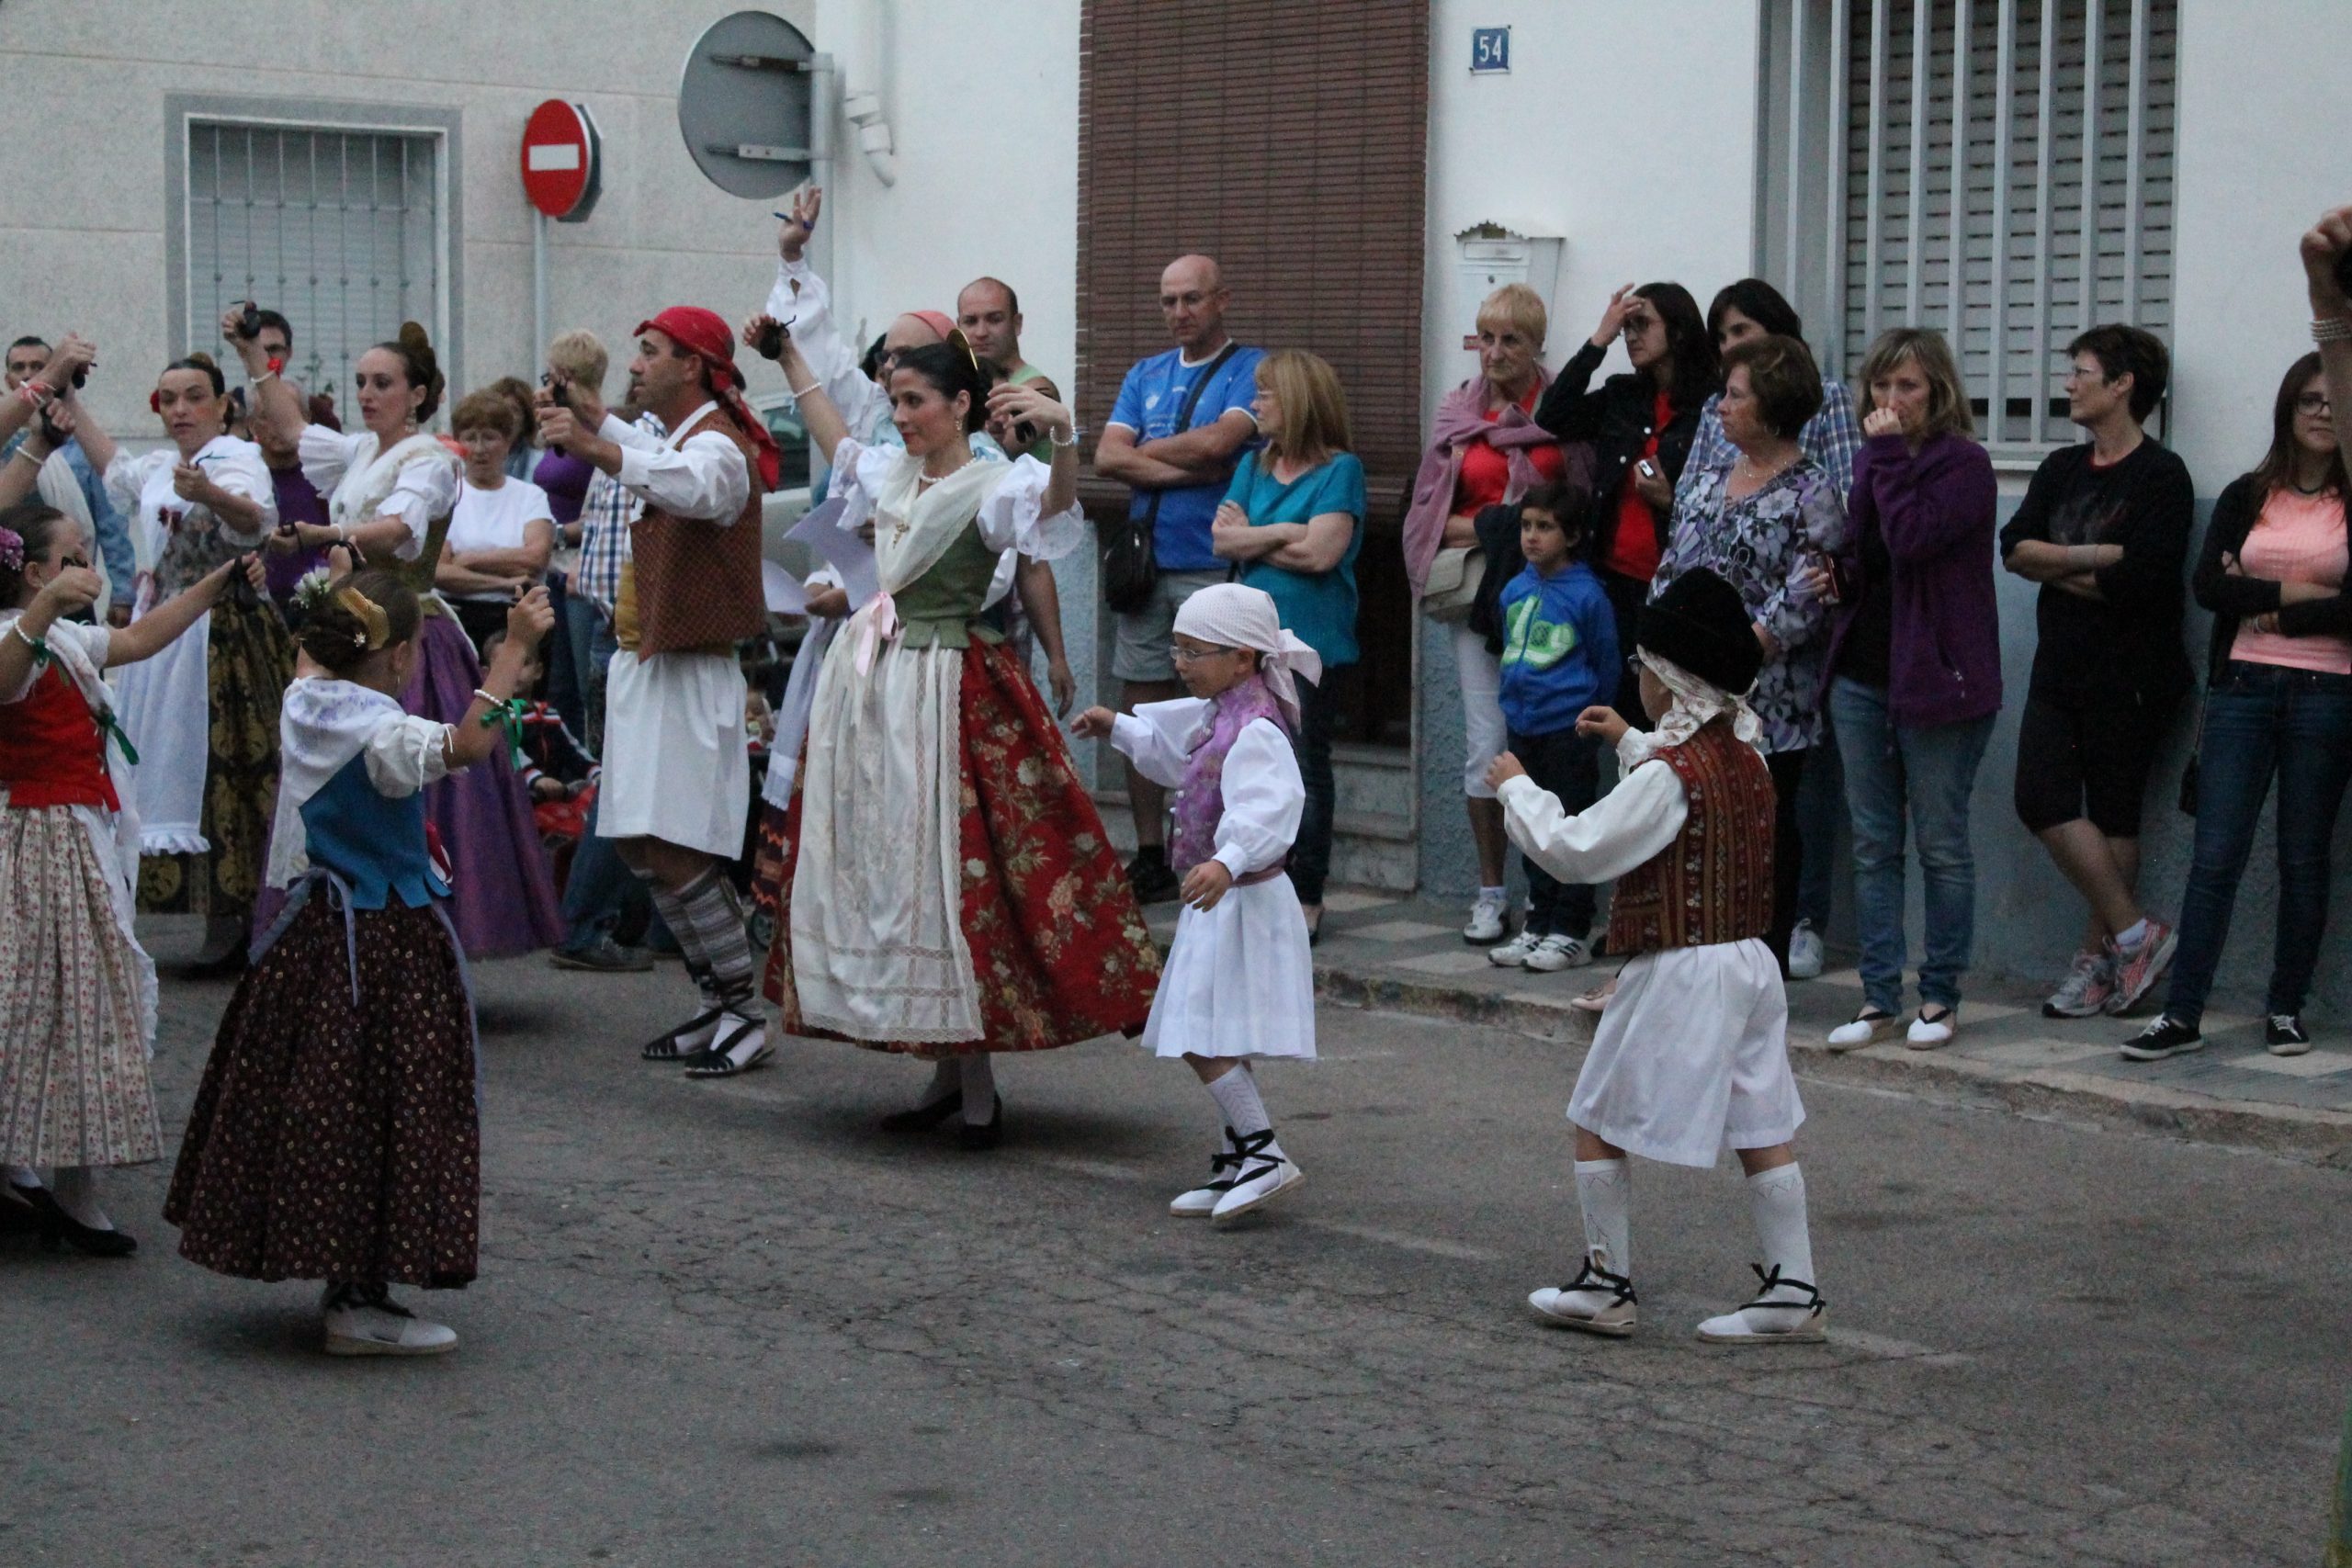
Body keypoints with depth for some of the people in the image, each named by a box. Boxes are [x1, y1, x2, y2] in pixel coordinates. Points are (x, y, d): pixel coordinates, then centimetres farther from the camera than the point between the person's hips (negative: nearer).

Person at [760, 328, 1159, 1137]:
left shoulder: (993, 486, -9)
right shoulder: (889, 472, 13)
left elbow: (1056, 503, -31)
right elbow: (836, 441, 35)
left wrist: (1065, 435, -49)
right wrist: (790, 357, 41)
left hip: (946, 692, -8)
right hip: (869, 682, 8)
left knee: (950, 874, -9)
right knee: (871, 869, 8)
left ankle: (979, 1089, -2)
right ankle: (949, 1070, 16)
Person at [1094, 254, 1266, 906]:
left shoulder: (1252, 369, 1)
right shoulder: (1145, 376, 16)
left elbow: (1218, 441, -15)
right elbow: (1107, 457, 2)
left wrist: (1146, 449, 0)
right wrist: (1194, 468, -10)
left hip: (1215, 566, -5)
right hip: (1145, 563, 5)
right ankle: (1150, 857, 14)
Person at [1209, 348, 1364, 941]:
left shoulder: (1339, 470, -6)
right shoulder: (1253, 465, 12)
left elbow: (1320, 552, -17)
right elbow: (1222, 540, 2)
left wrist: (1249, 538, -5)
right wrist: (1279, 535, -13)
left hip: (1311, 642, -6)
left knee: (1306, 768, 1)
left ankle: (1307, 897, 7)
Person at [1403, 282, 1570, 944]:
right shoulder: (1457, 416, 12)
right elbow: (1429, 515, 11)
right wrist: (1488, 529, -7)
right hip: (1477, 586, 2)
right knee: (1487, 743, -4)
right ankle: (1491, 892, 5)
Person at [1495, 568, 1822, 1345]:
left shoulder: (1667, 777, -19)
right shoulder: (1747, 759, 7)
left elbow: (1576, 851, -18)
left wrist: (1516, 788, -4)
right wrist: (1632, 742, 36)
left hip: (1679, 974, -8)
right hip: (1750, 961, 8)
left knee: (1599, 1123, 6)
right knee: (1763, 1130, 10)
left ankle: (1606, 1284, 12)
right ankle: (1793, 1290, 10)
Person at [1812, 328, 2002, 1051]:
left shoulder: (1963, 463, -9)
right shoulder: (1872, 461, 13)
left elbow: (1912, 538, -24)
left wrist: (1889, 456, -16)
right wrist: (1836, 578, 2)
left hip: (1937, 679, -7)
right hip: (1862, 673, 7)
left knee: (1941, 844, 2)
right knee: (1873, 846, 8)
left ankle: (1938, 997, 11)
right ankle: (1879, 998, 12)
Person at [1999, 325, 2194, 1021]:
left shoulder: (2161, 476, -7)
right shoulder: (2062, 469, 14)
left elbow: (2141, 578, -20)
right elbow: (2014, 547, 1)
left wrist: (2057, 567, -7)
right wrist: (2095, 558, -13)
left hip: (2129, 676, -6)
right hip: (2060, 669, 6)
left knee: (2113, 812, -1)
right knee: (2041, 800, -5)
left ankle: (2101, 954, 7)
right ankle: (2134, 936, 2)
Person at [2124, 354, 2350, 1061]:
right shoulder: (2246, 497, 10)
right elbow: (2207, 583, -3)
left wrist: (2268, 612, -8)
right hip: (2244, 688, 1)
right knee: (2215, 853, -4)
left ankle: (2287, 1010, 16)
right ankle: (2181, 1015, -4)